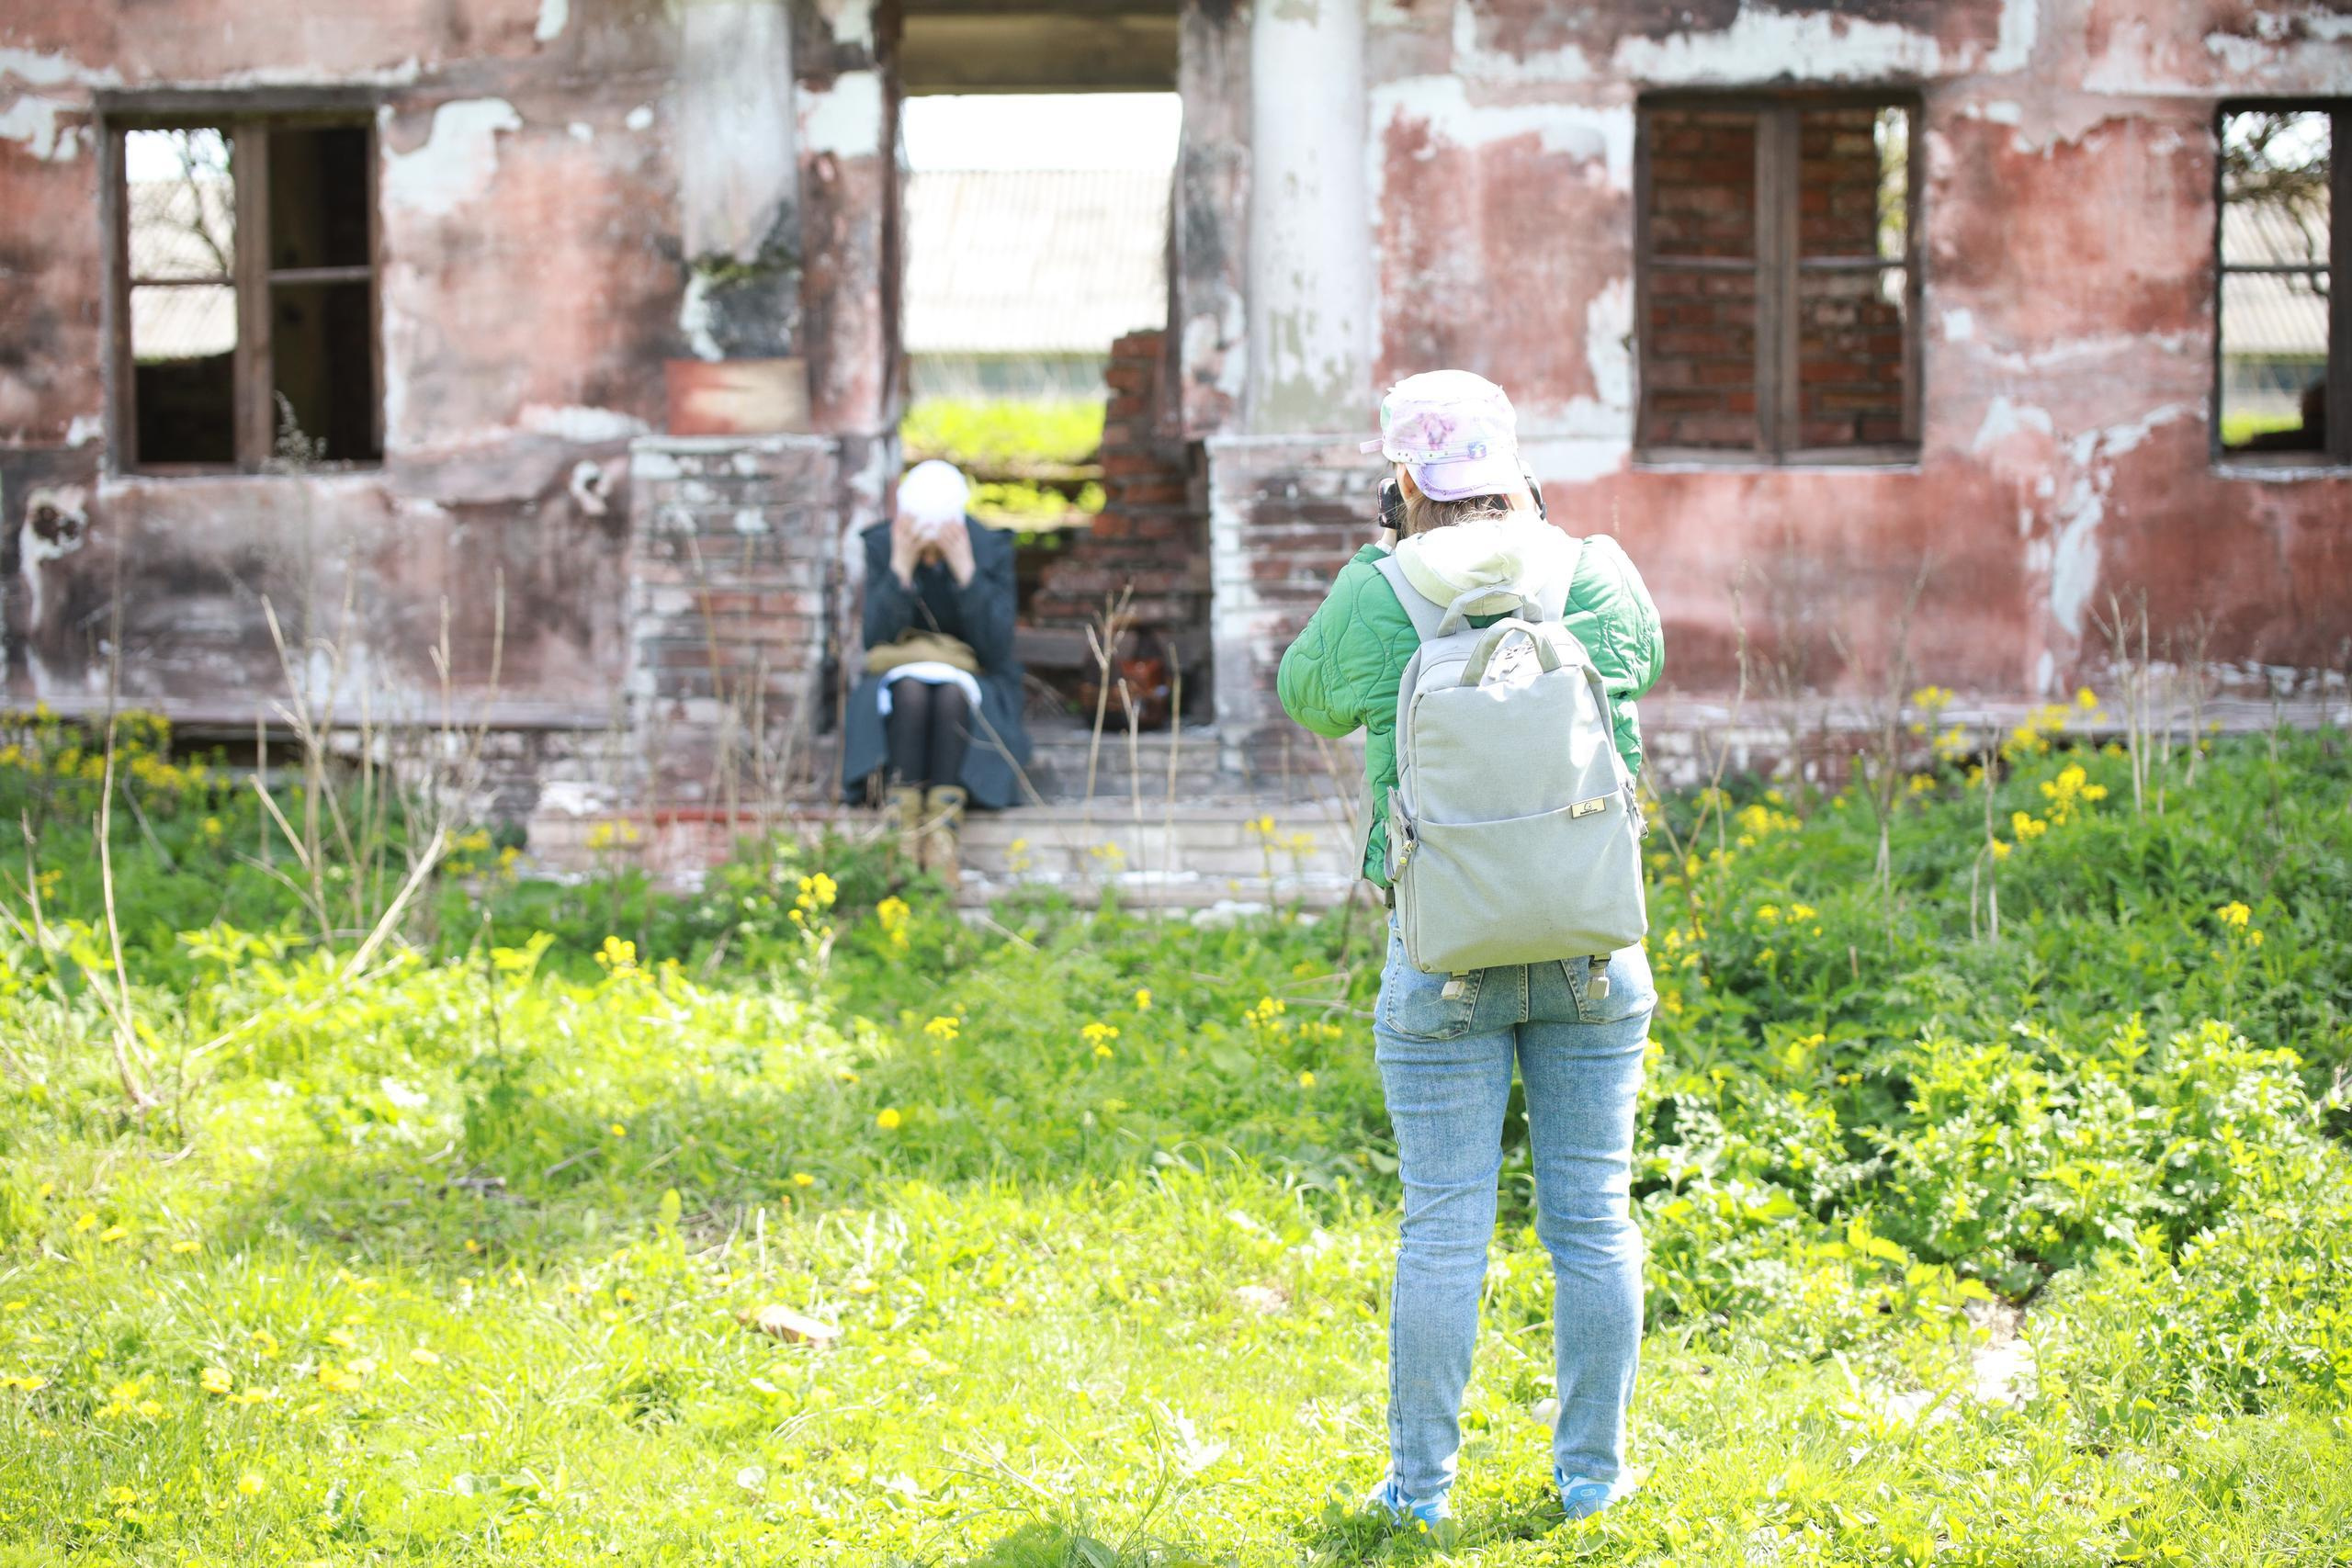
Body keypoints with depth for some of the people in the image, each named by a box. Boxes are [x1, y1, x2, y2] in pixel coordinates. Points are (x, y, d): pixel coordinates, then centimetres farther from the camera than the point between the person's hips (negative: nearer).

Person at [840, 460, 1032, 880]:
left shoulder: (992, 549, -10)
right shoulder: (882, 545, -8)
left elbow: (995, 651, -17)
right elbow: (877, 643, -15)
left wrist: (965, 570, -26)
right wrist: (902, 567, -25)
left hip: (971, 692, 0)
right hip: (898, 684, 1)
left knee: (950, 693, -34)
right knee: (910, 690, -33)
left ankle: (943, 835, -42)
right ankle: (904, 837, -41)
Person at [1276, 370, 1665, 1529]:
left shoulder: (1379, 598, -7)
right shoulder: (1599, 578, -2)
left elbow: (1310, 696, 12)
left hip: (1446, 954, -2)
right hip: (1595, 946, 2)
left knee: (1444, 1227, 4)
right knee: (1593, 1219, 9)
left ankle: (1421, 1478, 10)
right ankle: (1591, 1469, 17)